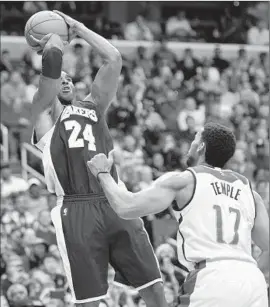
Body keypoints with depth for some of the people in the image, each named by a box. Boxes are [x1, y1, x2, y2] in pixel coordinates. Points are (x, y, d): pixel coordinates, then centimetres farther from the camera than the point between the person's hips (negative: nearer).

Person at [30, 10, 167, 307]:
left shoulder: (93, 107, 26)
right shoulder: (43, 114, 11)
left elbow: (114, 59, 17)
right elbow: (54, 56, -2)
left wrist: (78, 28, 23)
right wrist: (49, 44, 20)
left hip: (116, 204, 4)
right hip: (77, 211, -4)